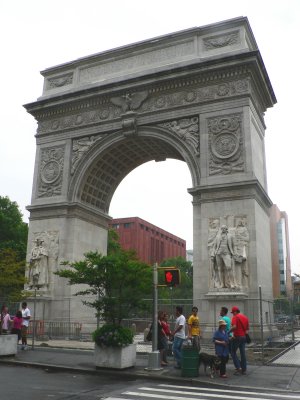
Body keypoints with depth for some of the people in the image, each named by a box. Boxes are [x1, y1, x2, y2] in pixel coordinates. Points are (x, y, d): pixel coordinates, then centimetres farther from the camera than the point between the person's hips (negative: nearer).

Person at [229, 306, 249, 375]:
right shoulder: (245, 317, 11)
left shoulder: (235, 317, -11)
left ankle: (238, 367, -6)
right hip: (244, 337, 7)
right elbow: (247, 328, 15)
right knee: (243, 353, 11)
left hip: (237, 337, -7)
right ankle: (244, 370, 13)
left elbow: (234, 327, -25)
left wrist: (229, 331, -12)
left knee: (233, 352, 4)